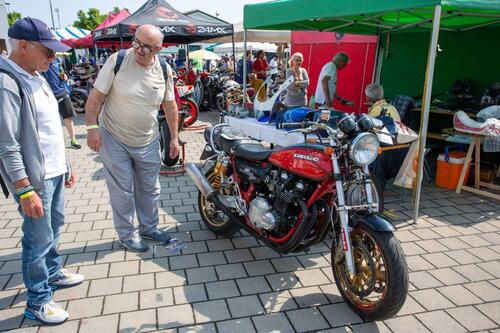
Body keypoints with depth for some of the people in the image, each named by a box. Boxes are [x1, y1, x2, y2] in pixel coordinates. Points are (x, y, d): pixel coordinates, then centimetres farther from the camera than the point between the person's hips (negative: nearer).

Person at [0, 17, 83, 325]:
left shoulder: (37, 77, 10)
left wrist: (65, 165, 19)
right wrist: (25, 190, -22)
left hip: (55, 171, 9)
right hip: (34, 178, -9)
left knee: (55, 226, 22)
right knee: (39, 239, 1)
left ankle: (52, 273, 42)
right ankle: (37, 301, 18)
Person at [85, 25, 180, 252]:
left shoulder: (164, 70, -4)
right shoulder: (117, 61, -15)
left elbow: (170, 105, 6)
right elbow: (96, 97, -10)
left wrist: (174, 137, 8)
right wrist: (92, 127, -16)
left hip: (148, 142, 4)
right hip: (114, 140, -3)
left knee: (150, 189, 15)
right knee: (122, 191, 7)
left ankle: (149, 228, 36)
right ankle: (127, 234, 27)